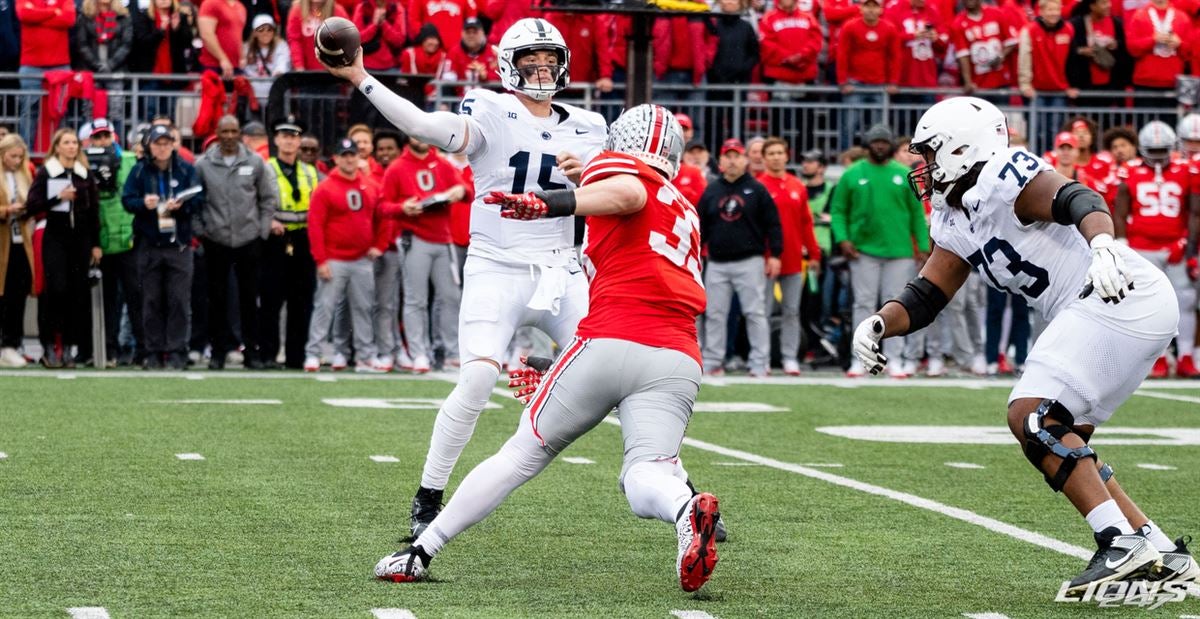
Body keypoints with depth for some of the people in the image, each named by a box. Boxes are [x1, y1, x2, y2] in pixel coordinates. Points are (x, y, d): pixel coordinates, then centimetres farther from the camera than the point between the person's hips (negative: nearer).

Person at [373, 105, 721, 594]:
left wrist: (550, 203, -22)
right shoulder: (687, 215, 31)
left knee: (524, 453, 8)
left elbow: (628, 194, -15)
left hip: (612, 343, -4)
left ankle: (420, 554, 14)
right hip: (679, 361, 4)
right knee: (643, 481, -5)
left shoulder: (617, 167, 11)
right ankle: (686, 508, -41)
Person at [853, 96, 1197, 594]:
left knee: (1031, 416, -17)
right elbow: (924, 298, 17)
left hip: (1120, 300, -11)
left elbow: (1076, 200, -29)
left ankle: (1122, 541, -21)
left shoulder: (1006, 178, -12)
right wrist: (876, 324, -3)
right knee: (1056, 440, 13)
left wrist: (1102, 243, -50)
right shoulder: (956, 222, 18)